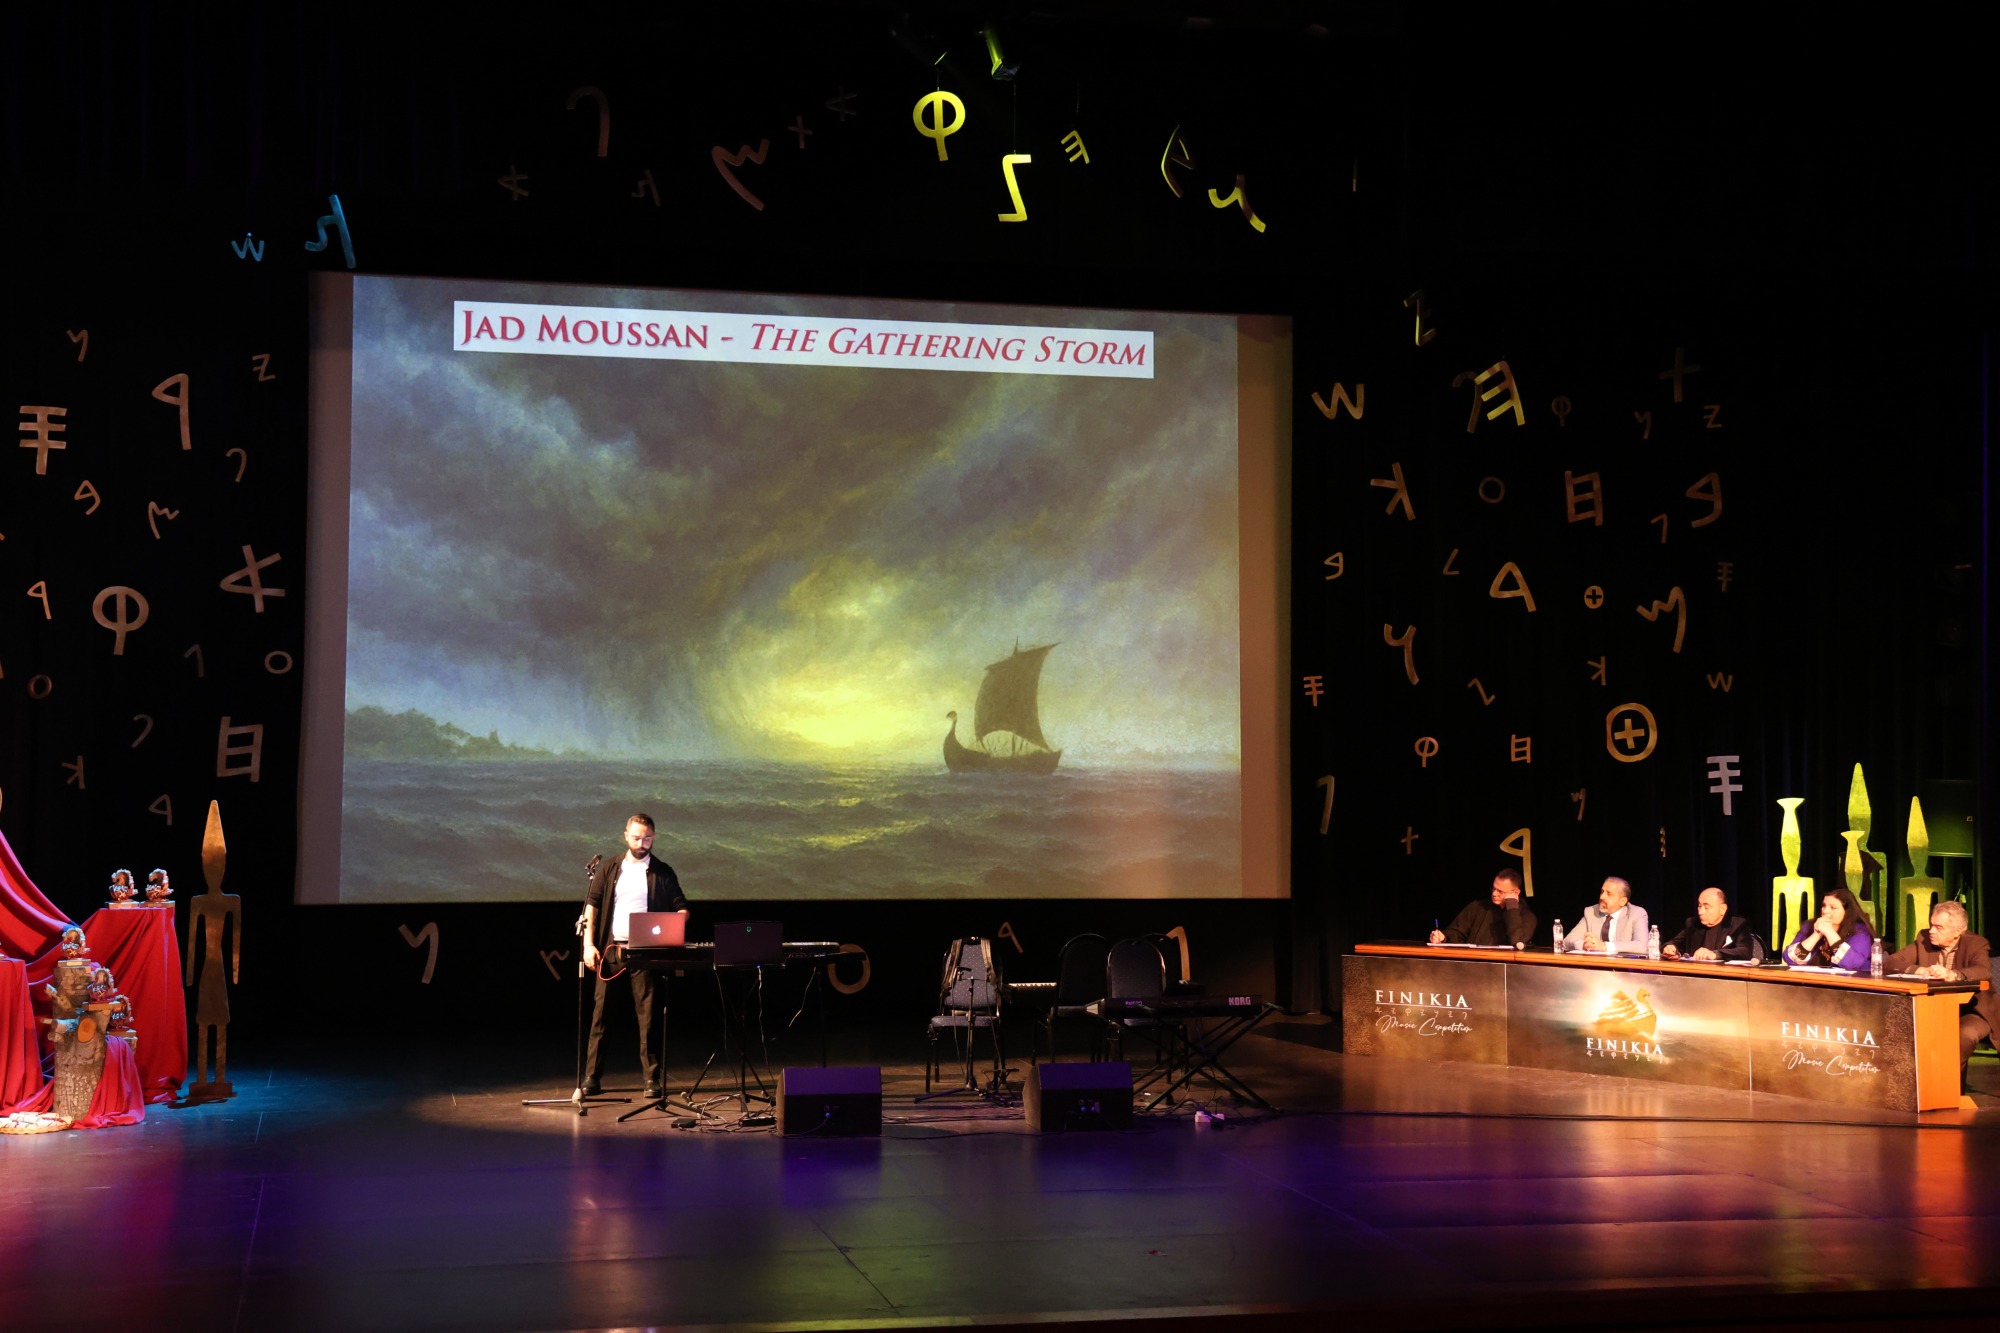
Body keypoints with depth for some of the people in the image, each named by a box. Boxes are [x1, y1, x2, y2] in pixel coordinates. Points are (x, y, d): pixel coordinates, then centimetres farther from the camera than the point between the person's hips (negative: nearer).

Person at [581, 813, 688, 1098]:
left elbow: (681, 907, 8)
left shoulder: (662, 872, 7)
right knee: (601, 1013, 3)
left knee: (647, 1015, -3)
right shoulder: (609, 868, 9)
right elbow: (591, 904, 7)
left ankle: (652, 1079, 2)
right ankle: (591, 1077, 10)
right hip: (609, 949, 1)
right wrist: (589, 944, -3)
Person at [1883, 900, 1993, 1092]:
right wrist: (1919, 970, -23)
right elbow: (1889, 963, -4)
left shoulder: (1976, 944, -7)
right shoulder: (1924, 939, 3)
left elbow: (1984, 971, -28)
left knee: (1964, 1034, -36)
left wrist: (1951, 975, -47)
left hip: (1971, 1011, -3)